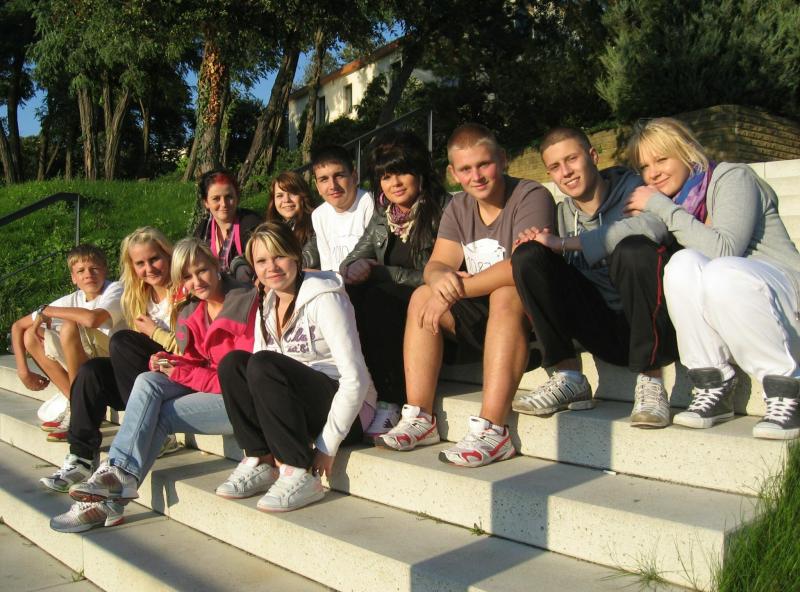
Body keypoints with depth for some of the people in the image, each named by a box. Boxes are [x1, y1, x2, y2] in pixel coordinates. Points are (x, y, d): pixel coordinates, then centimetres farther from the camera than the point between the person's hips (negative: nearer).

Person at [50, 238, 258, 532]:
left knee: (160, 414, -18)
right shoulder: (190, 314, 11)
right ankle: (118, 472, -22)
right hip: (205, 385, 7)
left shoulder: (246, 302, -12)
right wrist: (170, 363, -11)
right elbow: (194, 363, 13)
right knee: (148, 382, -15)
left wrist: (186, 373, -17)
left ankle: (113, 499, -13)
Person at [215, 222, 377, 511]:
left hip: (346, 409, -7)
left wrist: (327, 446, -21)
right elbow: (260, 381, 9)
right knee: (233, 362, -15)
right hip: (296, 407, 7)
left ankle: (301, 477, -26)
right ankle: (259, 463, -12)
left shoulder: (324, 299, -13)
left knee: (264, 365, -29)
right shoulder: (267, 305, 9)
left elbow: (355, 378, -19)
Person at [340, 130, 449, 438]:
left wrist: (378, 272, -18)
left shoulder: (443, 210, -8)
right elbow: (351, 261, 11)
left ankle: (390, 403, -27)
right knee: (348, 295, -23)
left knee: (378, 297, -32)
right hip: (388, 300, 6)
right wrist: (354, 269, -15)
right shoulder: (382, 215, 13)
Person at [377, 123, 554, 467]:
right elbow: (436, 264, -3)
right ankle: (419, 419, -14)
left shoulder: (531, 197, -15)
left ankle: (491, 430, -40)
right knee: (422, 296, -8)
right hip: (484, 317, 7)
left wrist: (457, 289, -29)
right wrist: (440, 279, -29)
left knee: (506, 293, -35)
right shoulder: (459, 208, 7)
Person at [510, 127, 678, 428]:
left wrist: (565, 243, -24)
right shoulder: (563, 212, 10)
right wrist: (543, 245, -12)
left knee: (634, 249, -33)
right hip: (604, 332, 4)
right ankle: (568, 378, -8)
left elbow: (654, 225, -28)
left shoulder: (632, 188, -4)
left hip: (652, 326, -4)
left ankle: (650, 381, -20)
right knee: (528, 256, -11)